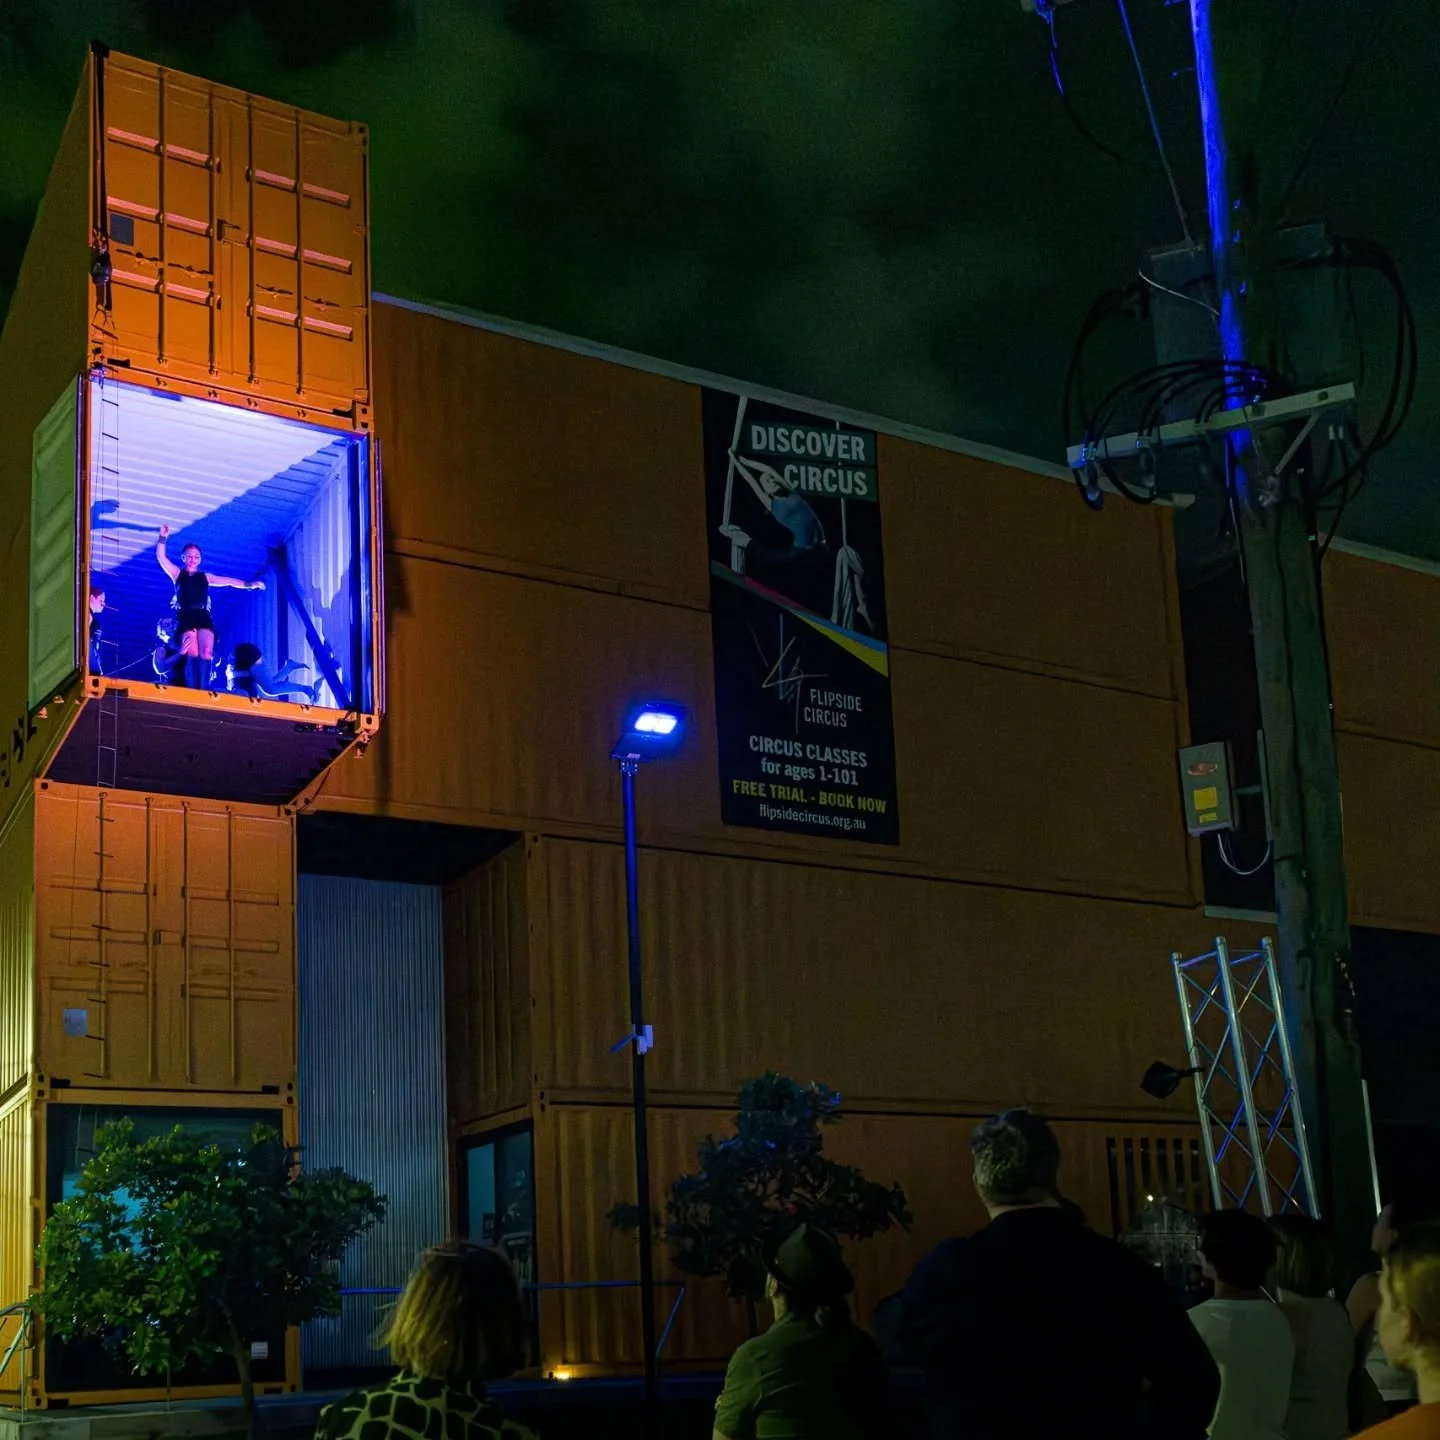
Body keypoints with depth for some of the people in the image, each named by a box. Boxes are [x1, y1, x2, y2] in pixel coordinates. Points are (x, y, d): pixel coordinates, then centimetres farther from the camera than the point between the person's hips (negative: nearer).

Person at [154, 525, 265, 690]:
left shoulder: (205, 577, 23)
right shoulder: (177, 574, 18)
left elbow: (229, 581, 23)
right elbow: (161, 557, 8)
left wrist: (249, 584, 15)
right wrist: (163, 538, -5)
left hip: (203, 618, 2)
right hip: (186, 618, -2)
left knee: (206, 653, -21)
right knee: (192, 654, -20)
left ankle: (203, 690, -28)